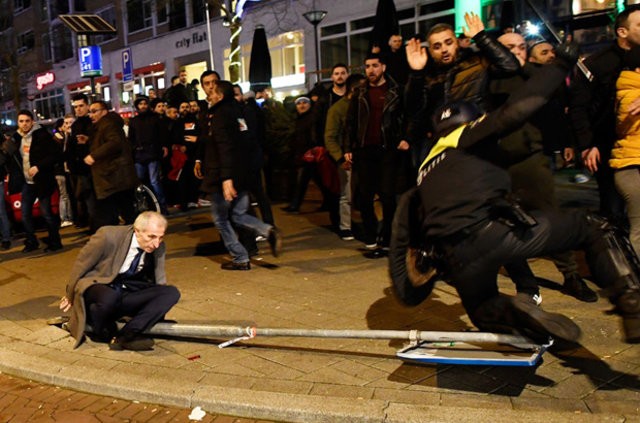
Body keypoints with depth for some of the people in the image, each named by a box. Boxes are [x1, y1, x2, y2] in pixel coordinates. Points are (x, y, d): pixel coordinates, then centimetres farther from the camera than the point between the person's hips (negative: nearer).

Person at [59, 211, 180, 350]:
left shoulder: (159, 247, -8)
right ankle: (104, 332, -8)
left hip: (128, 293, 4)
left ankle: (123, 337, -28)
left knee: (172, 293, -20)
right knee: (110, 296, -41)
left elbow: (159, 281, 8)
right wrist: (70, 296, 6)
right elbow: (81, 264, -6)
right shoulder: (108, 236, -21)